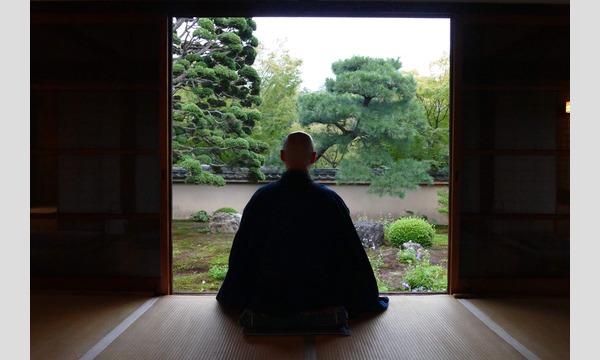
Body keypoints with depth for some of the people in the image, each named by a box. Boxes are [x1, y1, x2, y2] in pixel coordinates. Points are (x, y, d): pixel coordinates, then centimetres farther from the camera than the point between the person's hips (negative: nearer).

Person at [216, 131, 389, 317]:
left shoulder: (261, 197, -14)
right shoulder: (329, 199, -17)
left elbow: (241, 253, -6)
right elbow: (351, 255, -11)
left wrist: (229, 298, 11)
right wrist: (370, 301, 6)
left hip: (267, 303, 1)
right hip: (319, 301, -1)